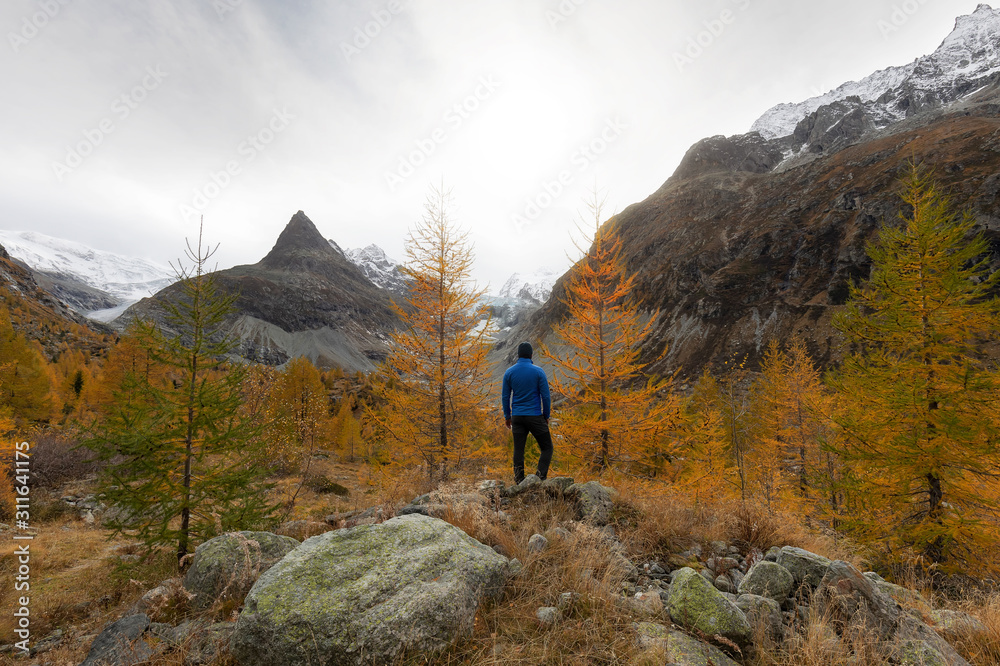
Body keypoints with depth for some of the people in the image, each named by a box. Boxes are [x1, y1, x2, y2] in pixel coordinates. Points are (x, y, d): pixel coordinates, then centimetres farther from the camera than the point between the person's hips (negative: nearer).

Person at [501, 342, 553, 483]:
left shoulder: (509, 372, 2)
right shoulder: (538, 371, -6)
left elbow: (505, 397, 4)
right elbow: (546, 396, -5)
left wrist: (507, 416, 14)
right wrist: (546, 416, 6)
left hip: (517, 417, 3)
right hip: (535, 417, -3)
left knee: (518, 450, 9)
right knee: (547, 448, 8)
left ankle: (520, 482, 9)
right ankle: (540, 478, -6)